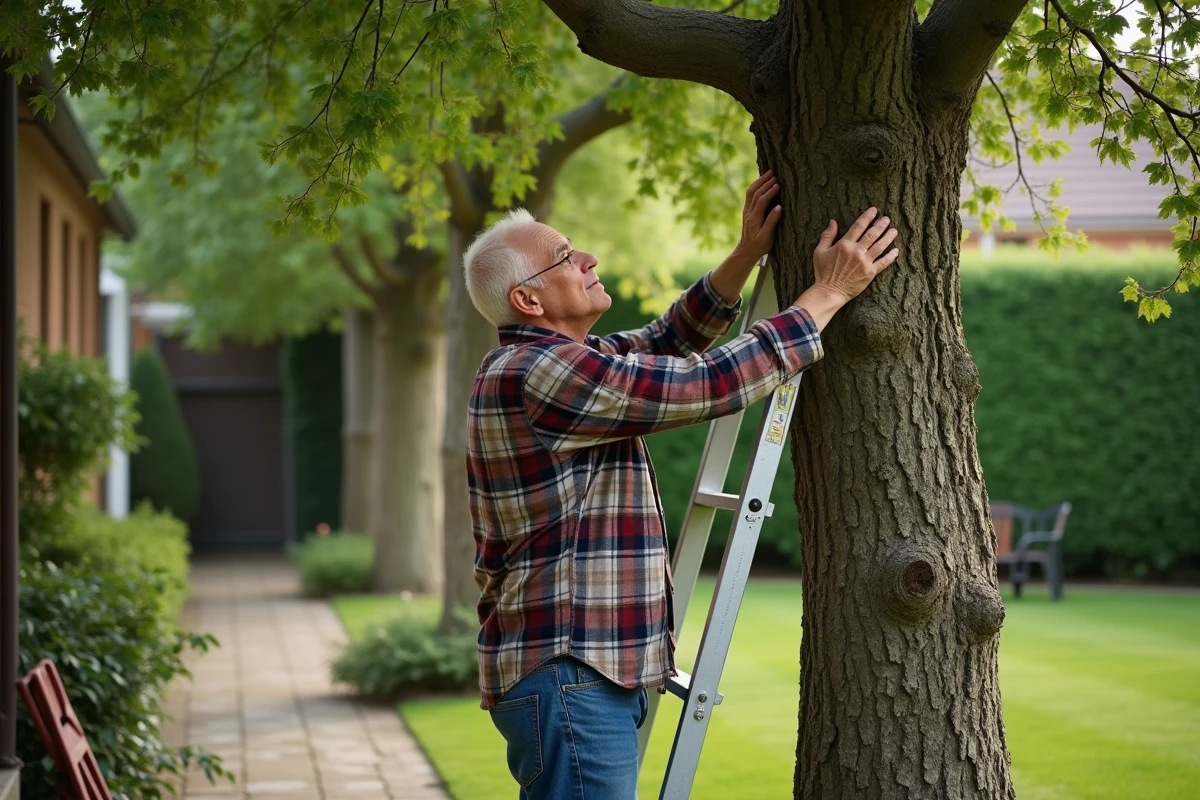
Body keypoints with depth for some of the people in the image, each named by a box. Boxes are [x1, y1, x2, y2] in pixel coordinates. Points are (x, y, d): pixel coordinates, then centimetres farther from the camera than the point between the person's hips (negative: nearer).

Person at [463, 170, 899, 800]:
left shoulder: (546, 362, 15)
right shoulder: (538, 372, -17)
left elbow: (668, 344, 23)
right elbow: (708, 385, -18)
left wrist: (746, 256, 11)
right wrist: (827, 294, -10)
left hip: (587, 670, 11)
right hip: (568, 673, -11)